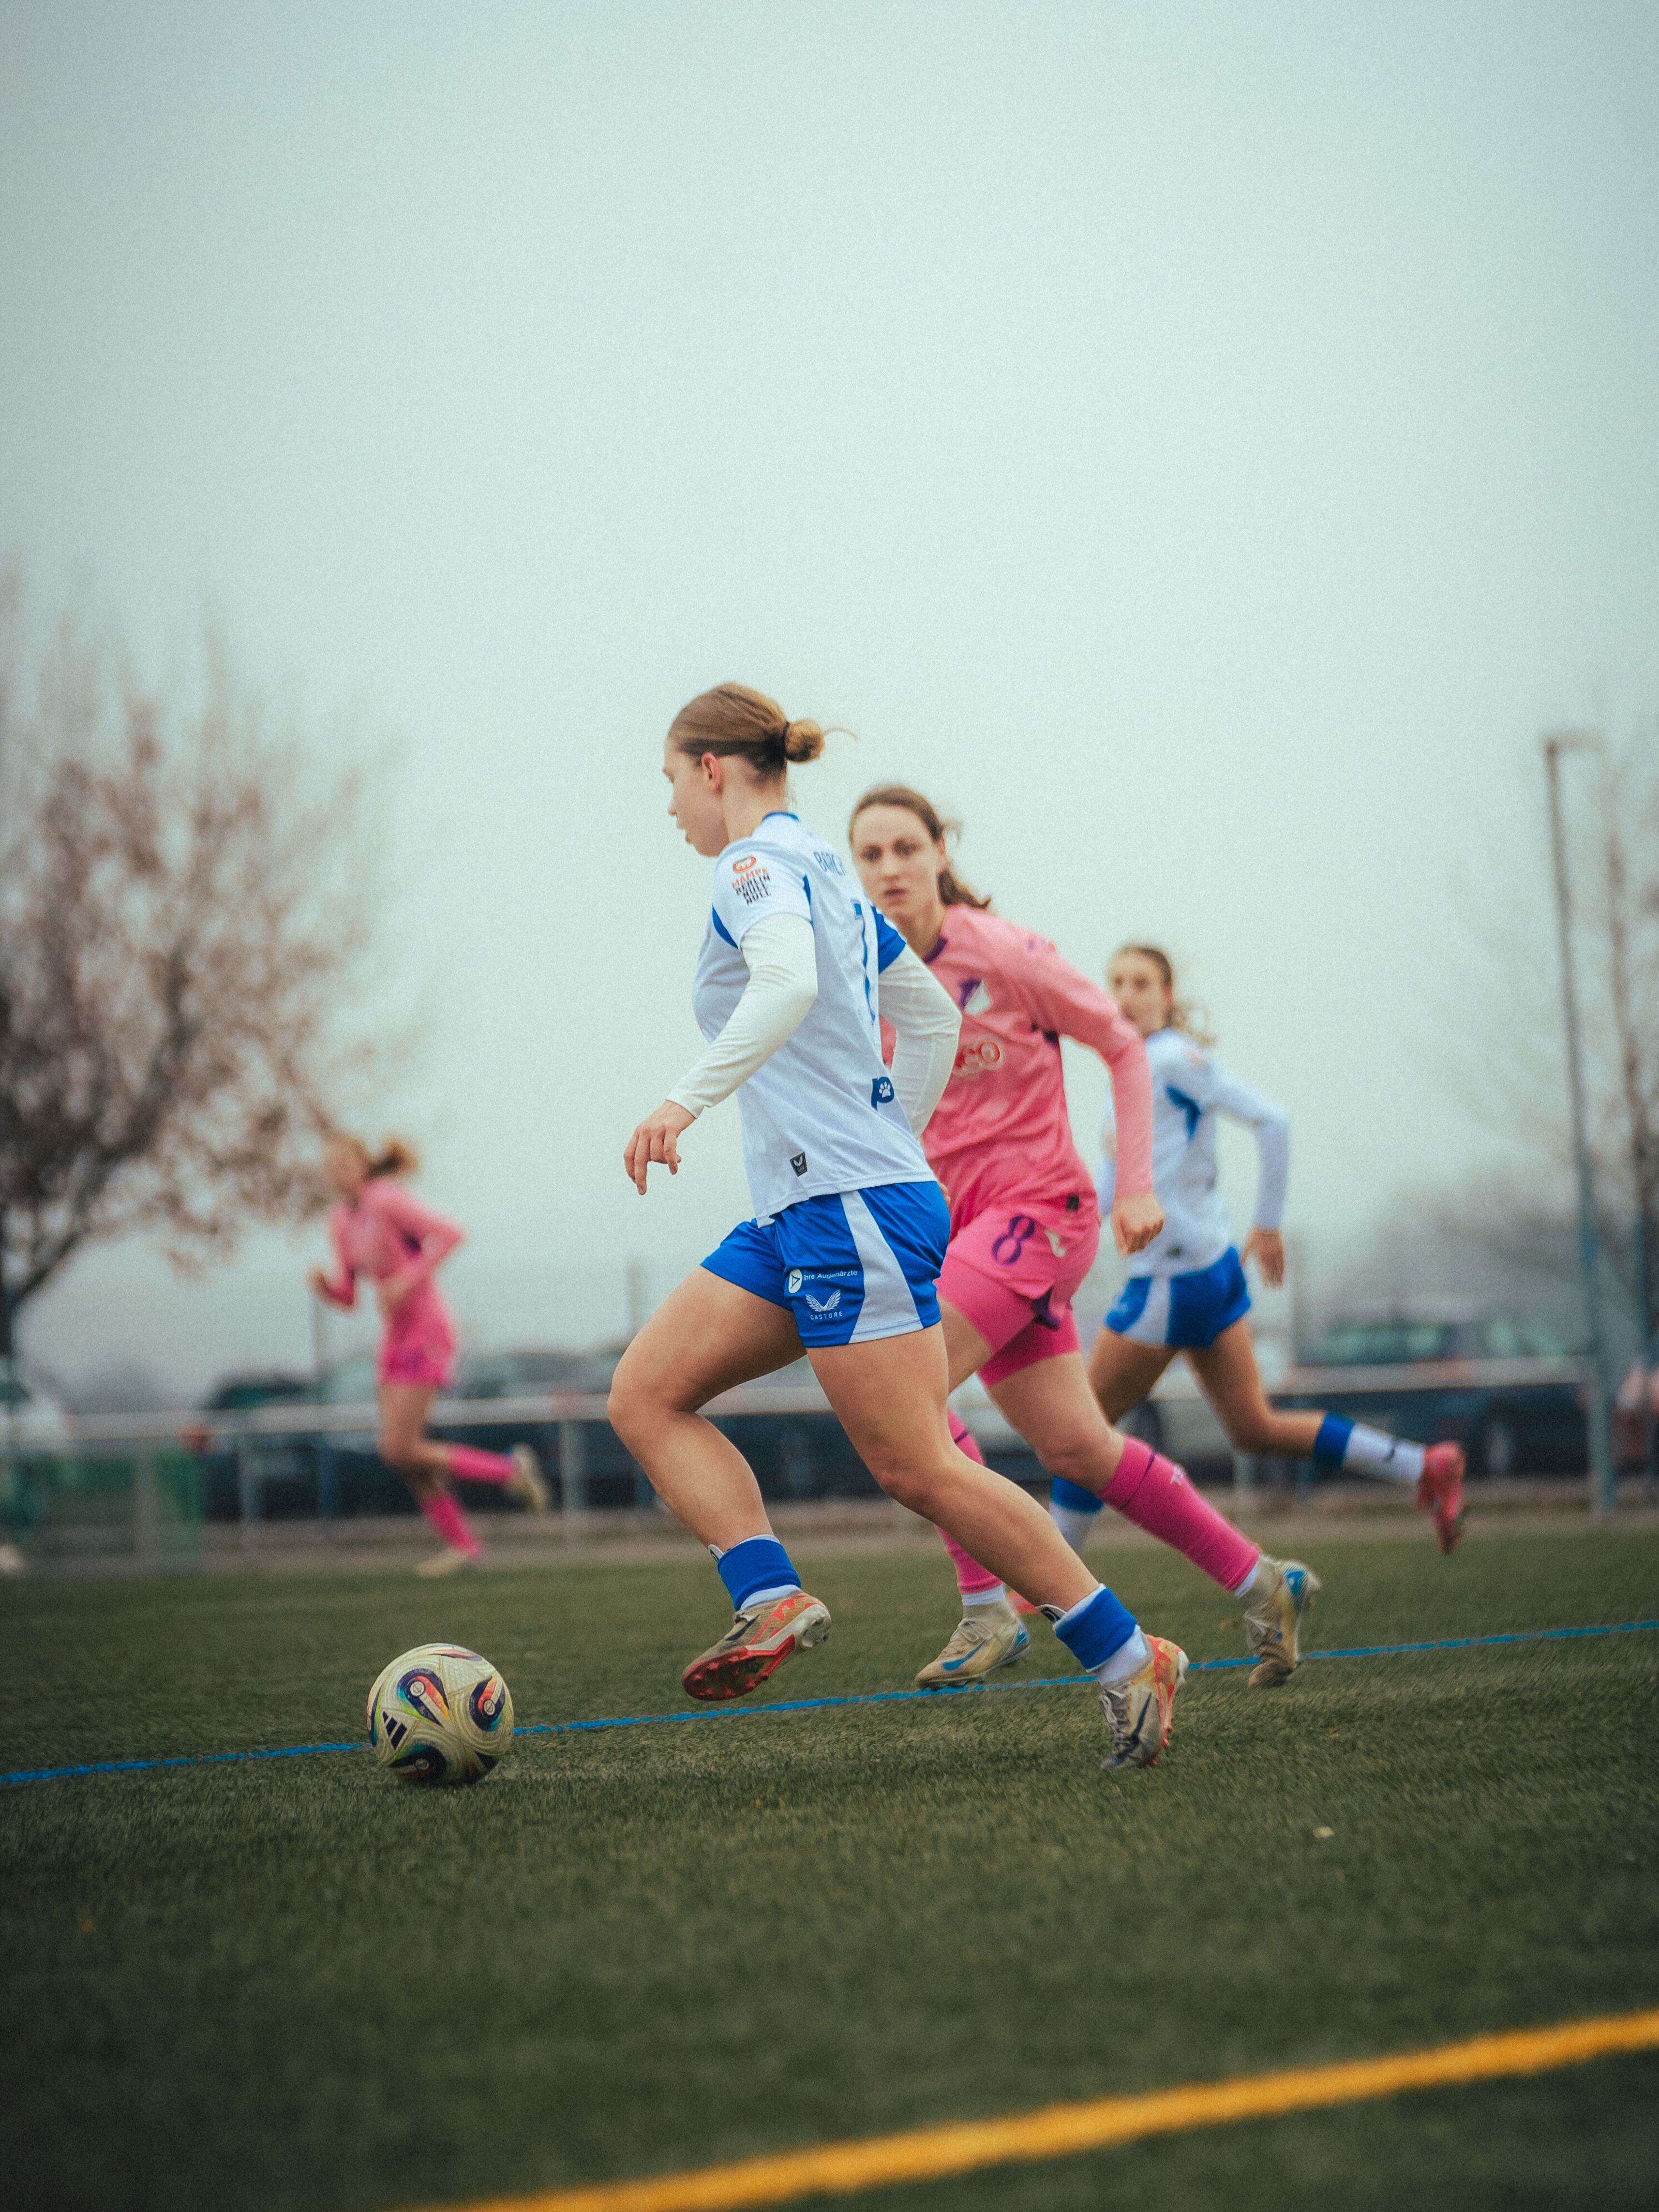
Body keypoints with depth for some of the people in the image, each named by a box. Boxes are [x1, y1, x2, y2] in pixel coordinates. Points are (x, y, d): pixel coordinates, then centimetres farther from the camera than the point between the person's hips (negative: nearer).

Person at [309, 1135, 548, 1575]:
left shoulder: (386, 1201, -12)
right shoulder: (341, 1221, 11)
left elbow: (448, 1234, -20)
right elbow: (346, 1295, 13)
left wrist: (408, 1280, -26)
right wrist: (324, 1285, -8)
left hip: (426, 1335, -9)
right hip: (396, 1339, 9)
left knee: (399, 1450, -14)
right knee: (403, 1454, 5)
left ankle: (509, 1470, -2)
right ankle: (461, 1543, 14)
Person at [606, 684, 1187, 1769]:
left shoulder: (759, 864, -9)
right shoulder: (826, 873, 19)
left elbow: (790, 981, -31)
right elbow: (932, 1015, 28)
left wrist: (688, 1100, -36)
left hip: (851, 1209, -10)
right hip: (803, 1213, 10)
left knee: (919, 1470, -9)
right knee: (646, 1396, 3)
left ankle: (1128, 1657, -2)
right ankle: (773, 1601, -9)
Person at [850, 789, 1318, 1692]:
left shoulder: (1002, 953, -11)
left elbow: (1123, 1046, -4)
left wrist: (1136, 1185, -8)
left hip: (1036, 1207, -6)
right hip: (960, 1221, 6)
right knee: (1073, 1448, 7)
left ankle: (987, 1608, -14)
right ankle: (1258, 1582, 21)